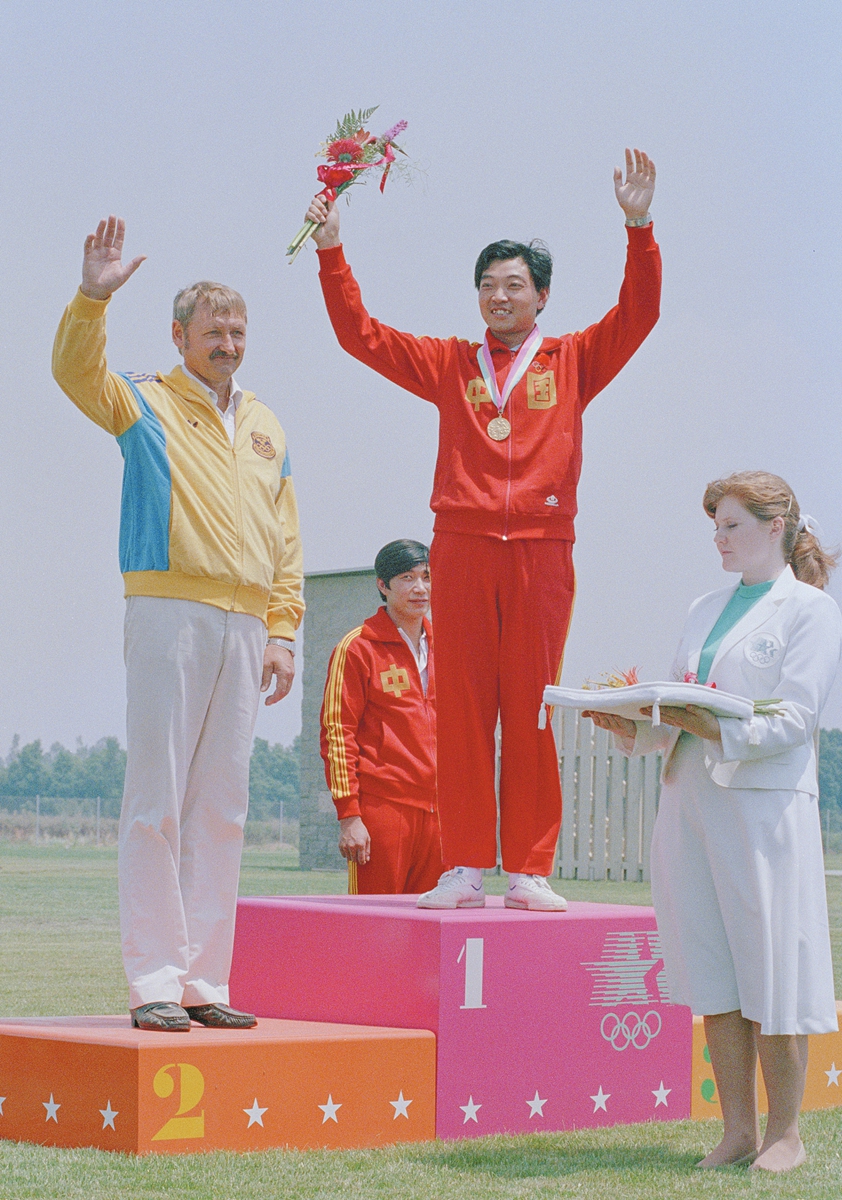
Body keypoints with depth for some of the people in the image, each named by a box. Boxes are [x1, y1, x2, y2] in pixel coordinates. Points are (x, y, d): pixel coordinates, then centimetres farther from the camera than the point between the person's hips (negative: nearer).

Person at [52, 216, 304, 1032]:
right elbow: (75, 371, -13)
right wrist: (92, 298, -28)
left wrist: (282, 629, 9)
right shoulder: (144, 404, 7)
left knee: (222, 805, 5)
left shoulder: (265, 427, 19)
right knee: (158, 797, -8)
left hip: (244, 625, 5)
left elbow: (285, 538, 17)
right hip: (170, 612, -5)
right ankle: (154, 980, -7)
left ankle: (204, 981, 9)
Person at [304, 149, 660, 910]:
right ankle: (464, 869, 3)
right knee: (462, 709, 0)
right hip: (462, 549, 1)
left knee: (531, 712, -1)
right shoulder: (450, 364, 15)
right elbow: (360, 334, 14)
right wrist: (331, 251, 6)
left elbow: (637, 314, 0)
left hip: (542, 553, -1)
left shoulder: (572, 362, 12)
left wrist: (640, 229, -11)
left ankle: (531, 871, 2)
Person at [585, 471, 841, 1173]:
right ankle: (738, 1131, 11)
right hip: (689, 800, 6)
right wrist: (632, 728, -2)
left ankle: (784, 1132, 6)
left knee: (770, 971, -4)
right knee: (712, 973, 5)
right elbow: (678, 712, 18)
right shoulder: (706, 610, 21)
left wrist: (714, 727, -22)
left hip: (765, 805, -6)